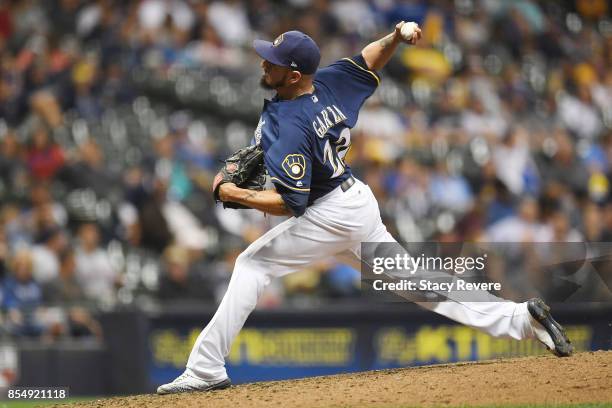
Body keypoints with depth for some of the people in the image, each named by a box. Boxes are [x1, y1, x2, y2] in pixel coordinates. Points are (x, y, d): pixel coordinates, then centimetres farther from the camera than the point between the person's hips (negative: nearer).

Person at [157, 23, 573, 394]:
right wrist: (395, 38, -8)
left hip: (330, 216, -9)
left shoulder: (291, 126, -26)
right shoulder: (324, 82, -3)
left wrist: (236, 194, -19)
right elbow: (369, 60, 12)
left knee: (253, 264, -3)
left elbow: (290, 203, -26)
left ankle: (206, 370, -7)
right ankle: (519, 318, 7)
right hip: (360, 202, 9)